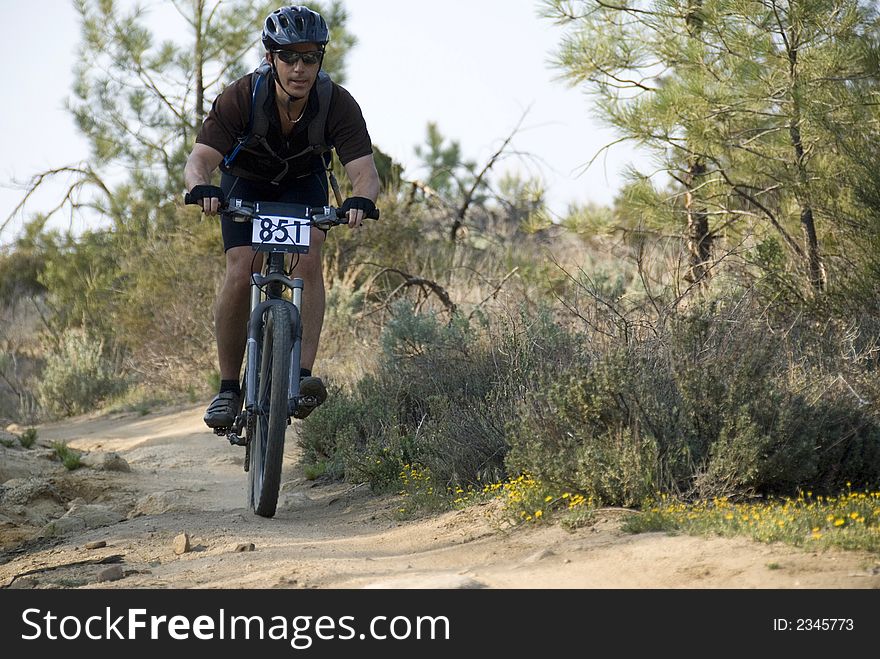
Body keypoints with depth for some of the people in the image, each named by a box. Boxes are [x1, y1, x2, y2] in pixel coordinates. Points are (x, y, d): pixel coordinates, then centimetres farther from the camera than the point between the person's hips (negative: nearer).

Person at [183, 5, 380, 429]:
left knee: (308, 259, -25)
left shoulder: (338, 105, -30)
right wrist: (201, 188, -62)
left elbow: (365, 171, -37)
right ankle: (228, 389, -6)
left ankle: (302, 375, -26)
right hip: (245, 182, -1)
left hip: (304, 182, 1)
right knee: (241, 275, -18)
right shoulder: (241, 97, -33)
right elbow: (199, 160, -39)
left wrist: (361, 200, -60)